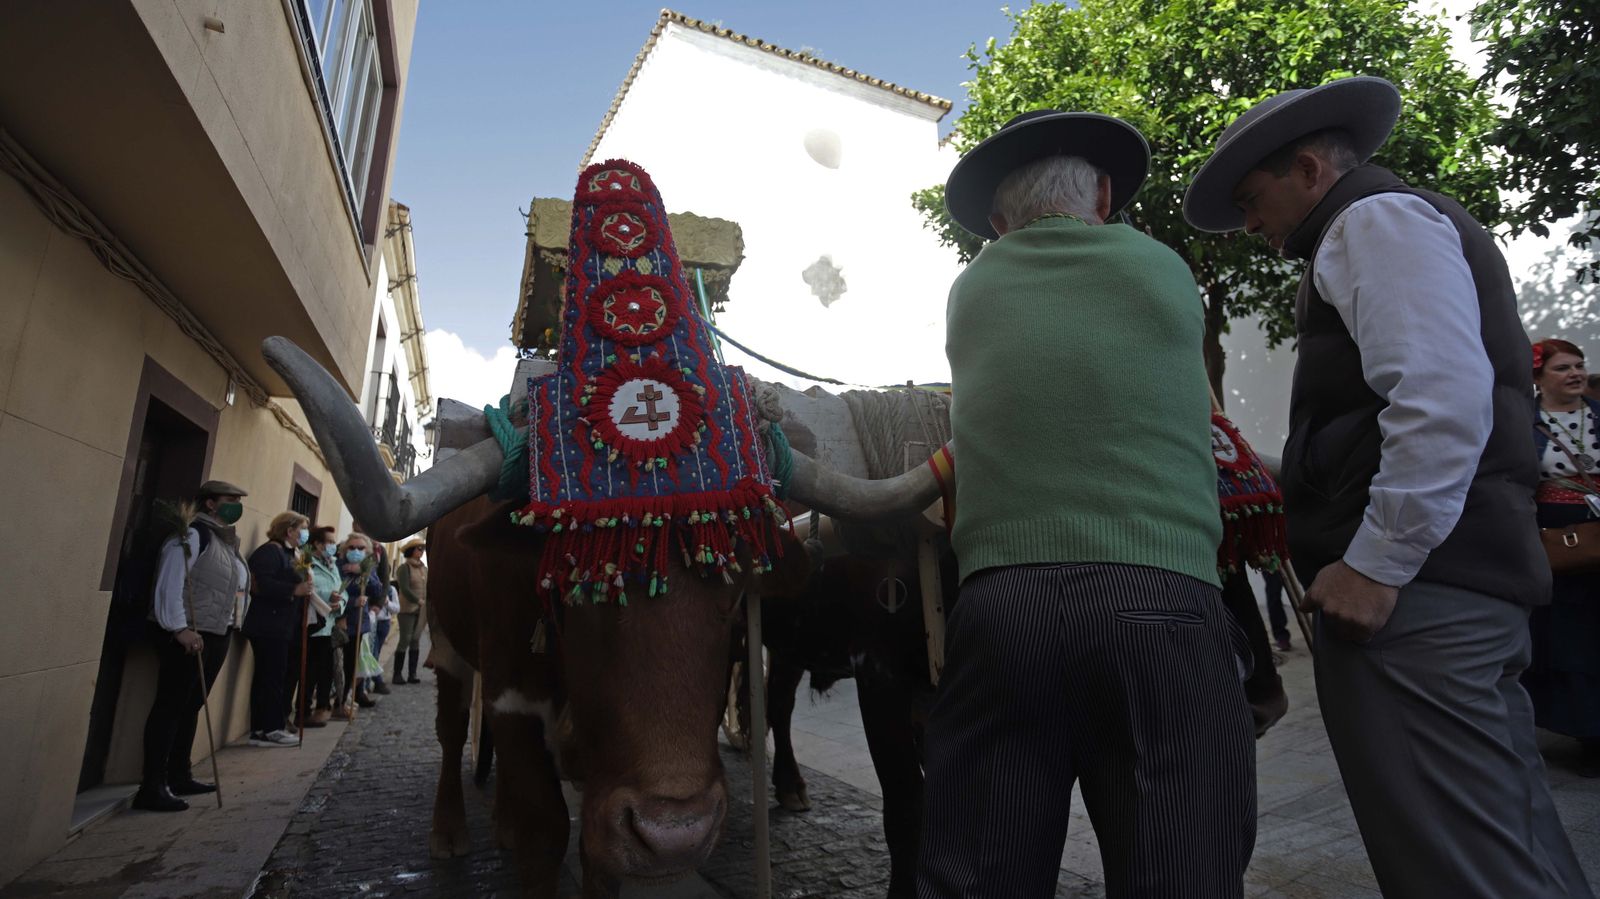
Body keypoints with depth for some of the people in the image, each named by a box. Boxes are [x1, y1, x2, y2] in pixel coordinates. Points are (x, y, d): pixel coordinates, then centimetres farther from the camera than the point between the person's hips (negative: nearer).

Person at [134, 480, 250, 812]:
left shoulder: (225, 540, 16)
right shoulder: (193, 534, -11)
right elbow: (170, 583, -19)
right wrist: (179, 628, -22)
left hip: (215, 634, 9)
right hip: (187, 635, -9)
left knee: (191, 706, 14)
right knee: (170, 707, -5)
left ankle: (178, 776, 23)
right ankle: (152, 787, -1)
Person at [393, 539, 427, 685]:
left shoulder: (424, 568, 12)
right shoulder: (404, 568, -7)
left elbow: (428, 587, 11)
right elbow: (405, 589, -15)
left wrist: (429, 602, -4)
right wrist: (418, 601, -18)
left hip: (421, 610, 6)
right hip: (407, 609, -6)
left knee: (416, 641, 6)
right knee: (405, 640, -4)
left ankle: (413, 674, 11)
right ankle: (397, 674, 5)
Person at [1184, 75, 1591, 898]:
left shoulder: (1376, 220, -3)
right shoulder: (1385, 227, 27)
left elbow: (1442, 399, -18)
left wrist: (1375, 564, -18)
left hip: (1412, 582, -11)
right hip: (1460, 577, 11)